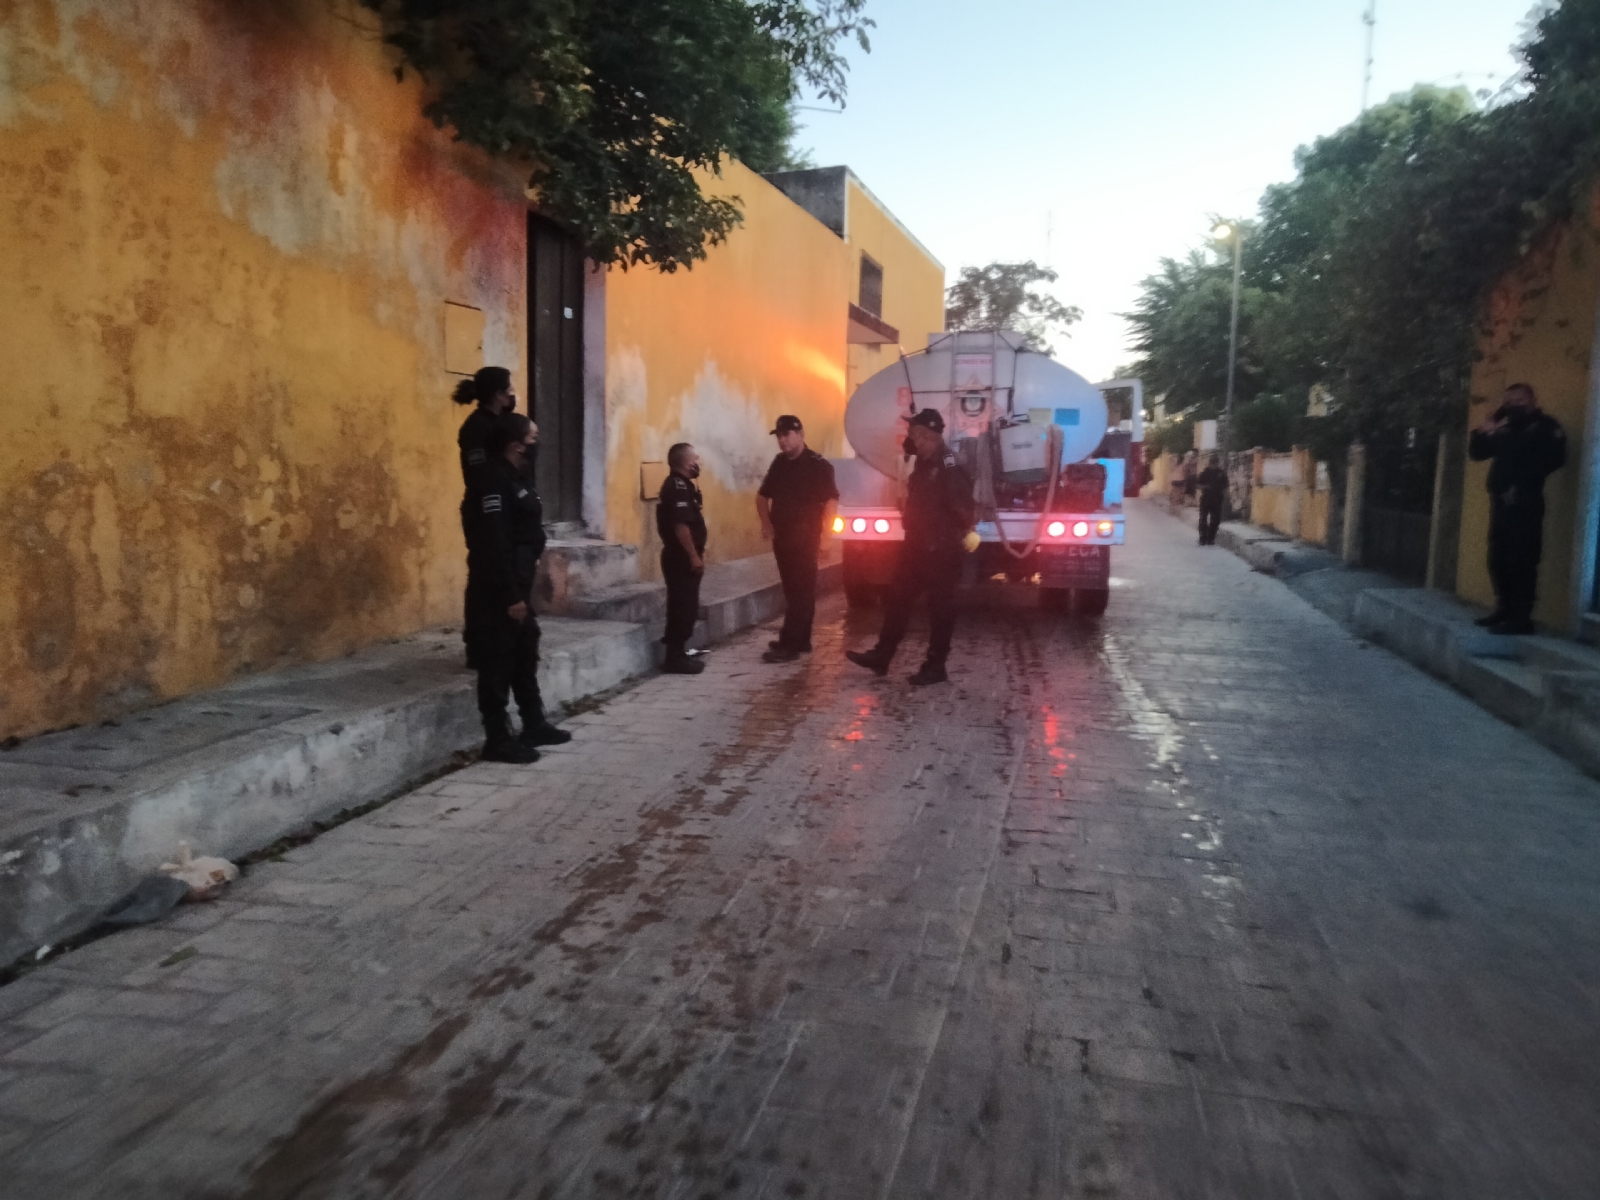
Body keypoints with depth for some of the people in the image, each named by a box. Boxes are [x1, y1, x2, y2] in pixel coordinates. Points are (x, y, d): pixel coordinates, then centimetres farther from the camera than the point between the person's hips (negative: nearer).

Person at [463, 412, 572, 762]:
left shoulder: (516, 476, 14)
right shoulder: (494, 479, -17)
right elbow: (494, 543, -23)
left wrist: (521, 589, 16)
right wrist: (510, 596, -24)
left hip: (517, 583, 10)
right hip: (498, 588, -10)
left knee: (526, 653, 18)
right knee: (499, 660, -3)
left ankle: (534, 725, 30)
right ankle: (497, 739, 4)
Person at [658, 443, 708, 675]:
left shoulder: (679, 485, 16)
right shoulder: (678, 487, -17)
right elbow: (680, 525, -24)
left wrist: (696, 554, 21)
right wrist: (694, 556, -21)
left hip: (681, 557, 10)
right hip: (682, 558, -10)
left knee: (683, 607, 14)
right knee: (684, 607, -7)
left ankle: (677, 654, 20)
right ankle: (676, 658, -2)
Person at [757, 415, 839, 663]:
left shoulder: (818, 465, -9)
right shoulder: (779, 463, 11)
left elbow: (831, 501, -14)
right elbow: (763, 495, 21)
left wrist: (822, 534, -18)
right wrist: (766, 523, 7)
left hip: (805, 538, -7)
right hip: (782, 535, 7)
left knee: (801, 591, -6)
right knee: (793, 590, 12)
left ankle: (789, 645, -9)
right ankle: (801, 642, 19)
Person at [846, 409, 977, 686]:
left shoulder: (950, 467, -19)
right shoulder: (923, 463, 11)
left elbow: (962, 505, -25)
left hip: (941, 550, -10)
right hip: (917, 544, 10)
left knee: (940, 608, 1)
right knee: (897, 600, 13)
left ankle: (935, 666, 9)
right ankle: (881, 655, 21)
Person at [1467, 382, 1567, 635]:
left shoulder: (1544, 425, 1)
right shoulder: (1505, 428, 21)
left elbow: (1554, 458, -13)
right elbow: (1476, 453, 19)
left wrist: (1524, 480, -18)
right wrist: (1483, 432, 2)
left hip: (1525, 503, -7)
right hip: (1500, 501, 8)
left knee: (1521, 561, -10)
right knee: (1498, 559, 10)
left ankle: (1521, 617, -11)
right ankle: (1505, 609, 20)